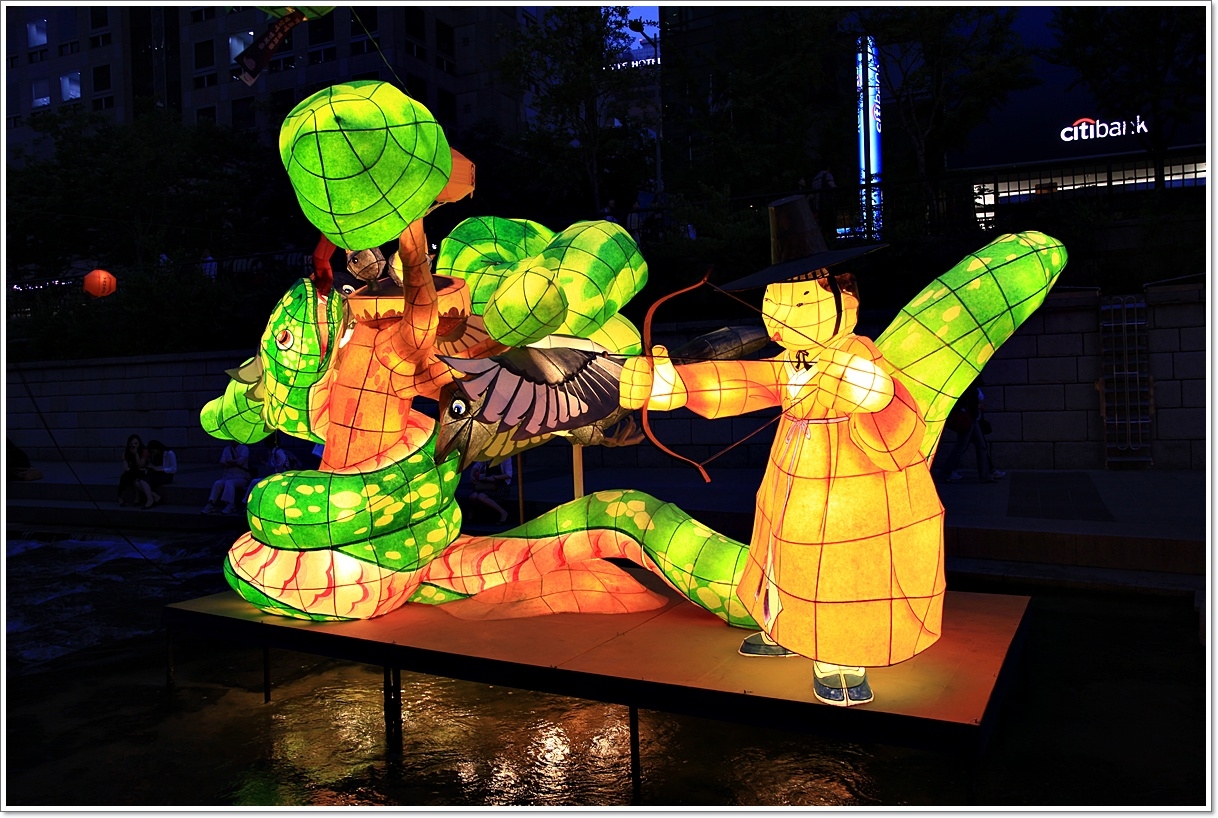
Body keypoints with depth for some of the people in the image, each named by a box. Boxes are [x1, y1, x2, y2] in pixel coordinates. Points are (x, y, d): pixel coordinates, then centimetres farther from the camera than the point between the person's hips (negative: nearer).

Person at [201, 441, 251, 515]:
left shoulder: (244, 448, 1)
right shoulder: (227, 449, 15)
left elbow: (240, 461, -13)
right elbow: (222, 463, 3)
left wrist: (229, 462, -1)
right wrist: (235, 463, -12)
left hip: (242, 478, -5)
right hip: (229, 476, 5)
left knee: (229, 483, -33)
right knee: (217, 483, -24)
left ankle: (230, 505, -37)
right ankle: (211, 504, -27)